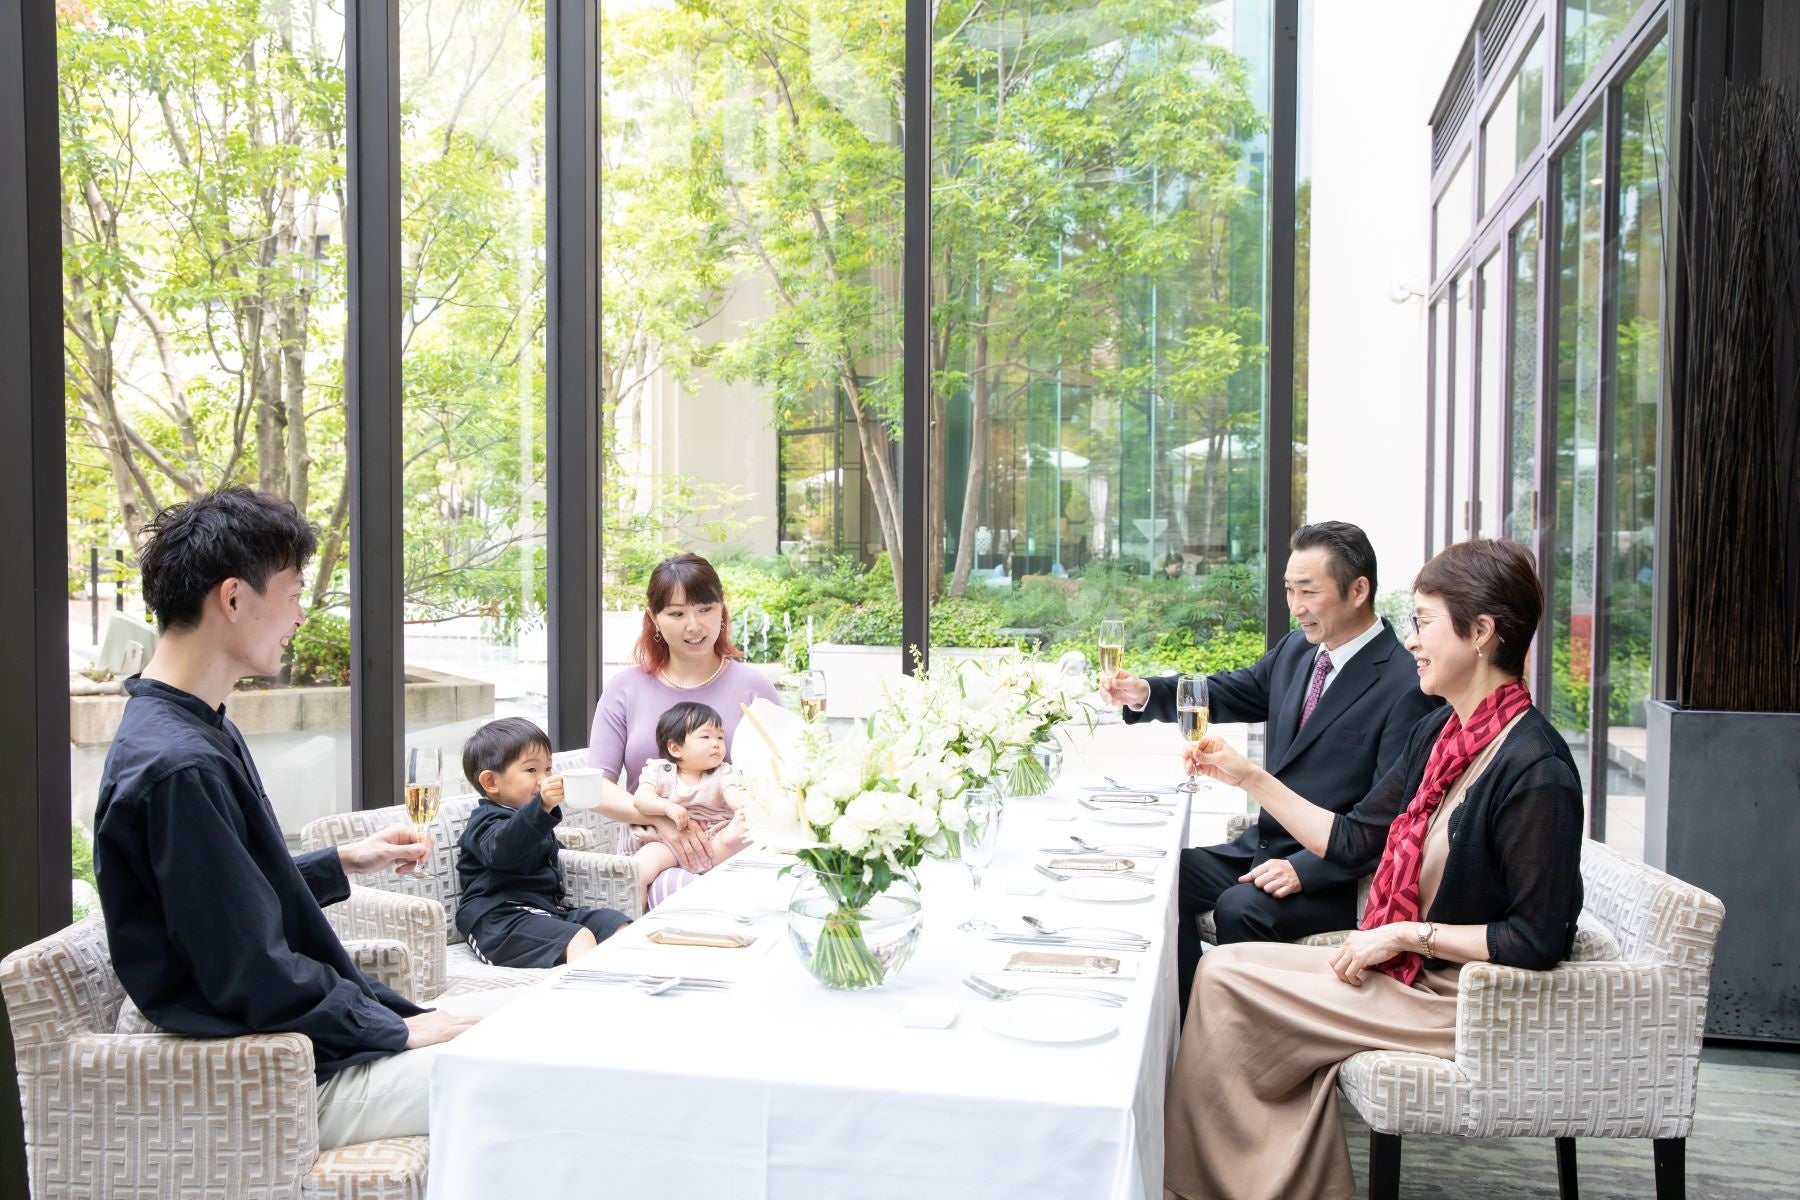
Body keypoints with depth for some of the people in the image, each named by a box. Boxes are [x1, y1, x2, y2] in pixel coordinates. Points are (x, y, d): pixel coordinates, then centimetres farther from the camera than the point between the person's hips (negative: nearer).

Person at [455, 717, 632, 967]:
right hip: (500, 920, -9)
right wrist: (543, 808, -44)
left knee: (616, 922, -12)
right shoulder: (487, 822, -6)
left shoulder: (529, 816, 27)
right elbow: (501, 849, -33)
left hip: (549, 910, 9)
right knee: (579, 938, -33)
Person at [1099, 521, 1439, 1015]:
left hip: (1335, 875, -8)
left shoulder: (1405, 687, -18)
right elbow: (1231, 694, 16)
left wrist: (1305, 869, -27)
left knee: (1240, 908, -29)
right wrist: (1145, 694, -3)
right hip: (1264, 845, 8)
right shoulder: (1296, 650, 6)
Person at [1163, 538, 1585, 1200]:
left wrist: (1404, 933, -18)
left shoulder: (1534, 771, -23)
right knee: (1224, 967, -6)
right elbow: (1350, 841, 11)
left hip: (1461, 999, -8)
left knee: (1226, 980, -11)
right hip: (1406, 967, 8)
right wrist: (1249, 777, 7)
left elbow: (1536, 941, -22)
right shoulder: (1441, 732, 4)